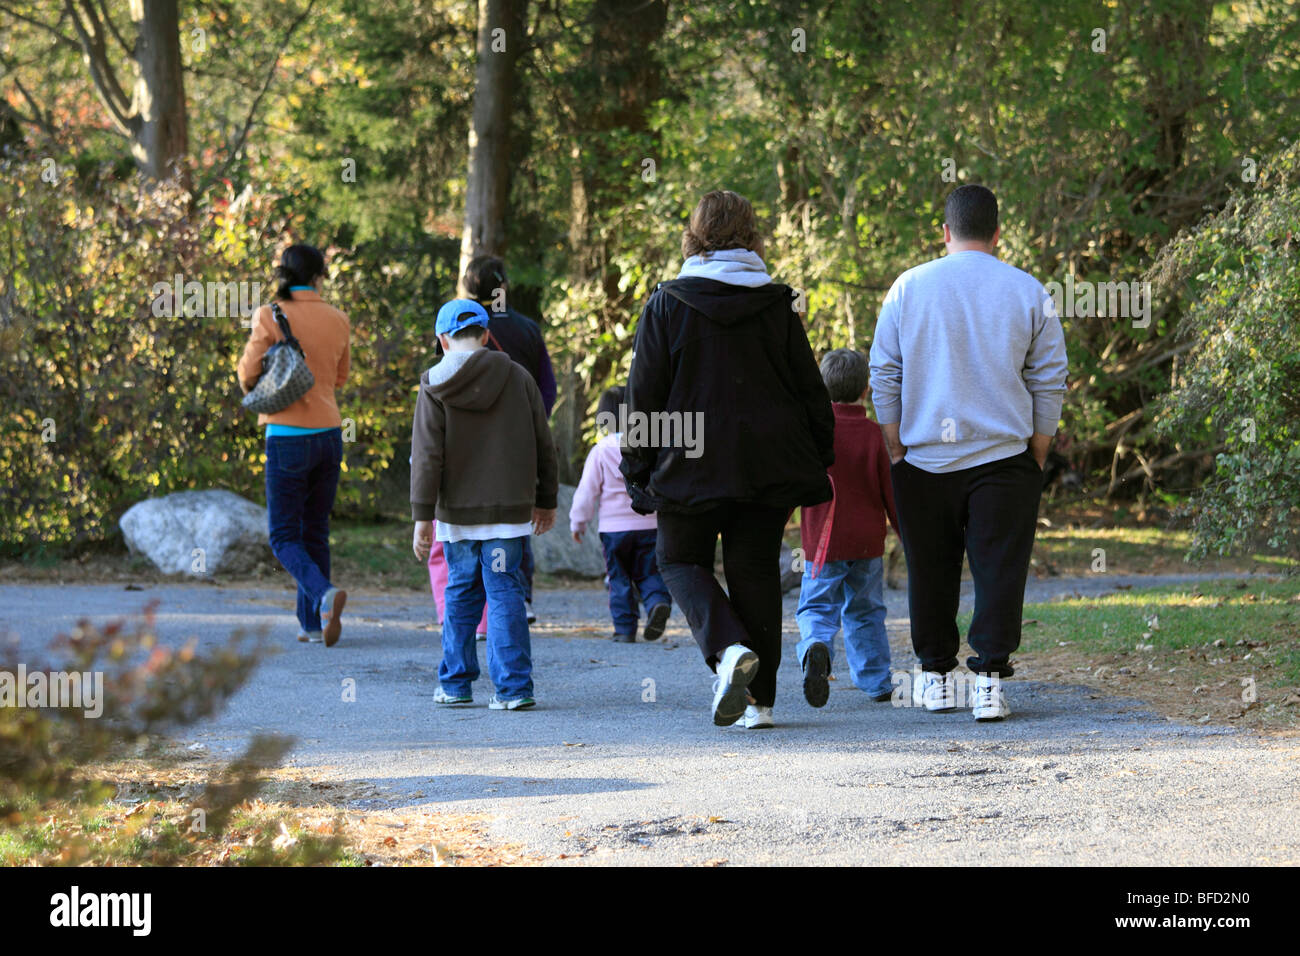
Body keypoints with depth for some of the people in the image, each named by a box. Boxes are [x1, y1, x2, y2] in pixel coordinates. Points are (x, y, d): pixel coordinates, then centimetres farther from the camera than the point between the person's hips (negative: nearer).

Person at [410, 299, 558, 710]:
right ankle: (513, 687, -7)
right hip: (509, 508, 0)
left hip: (457, 510, 0)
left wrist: (422, 515, -5)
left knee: (461, 592, 13)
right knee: (504, 592, 0)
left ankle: (455, 683, 17)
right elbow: (543, 447, 7)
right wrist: (546, 501, 18)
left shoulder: (435, 387, -3)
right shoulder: (518, 378, 2)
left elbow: (427, 456, -7)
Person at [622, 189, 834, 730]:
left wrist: (637, 469, 5)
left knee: (681, 560, 12)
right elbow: (809, 387, 5)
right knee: (755, 568, 9)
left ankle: (727, 647, -15)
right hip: (767, 463, 2)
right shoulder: (777, 304, 1)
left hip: (690, 463, -2)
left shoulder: (668, 304, -4)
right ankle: (758, 699, 6)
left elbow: (644, 395, -3)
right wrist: (820, 457, 15)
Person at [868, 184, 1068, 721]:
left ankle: (935, 676, 19)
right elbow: (1050, 383, 5)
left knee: (930, 571, 12)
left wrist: (895, 449, 9)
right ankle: (990, 680, -9)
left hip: (923, 457, 1)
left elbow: (884, 375, 4)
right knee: (999, 571, 0)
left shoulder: (909, 287, 2)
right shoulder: (1028, 292, 2)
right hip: (1003, 457, -1)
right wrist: (1038, 456, 13)